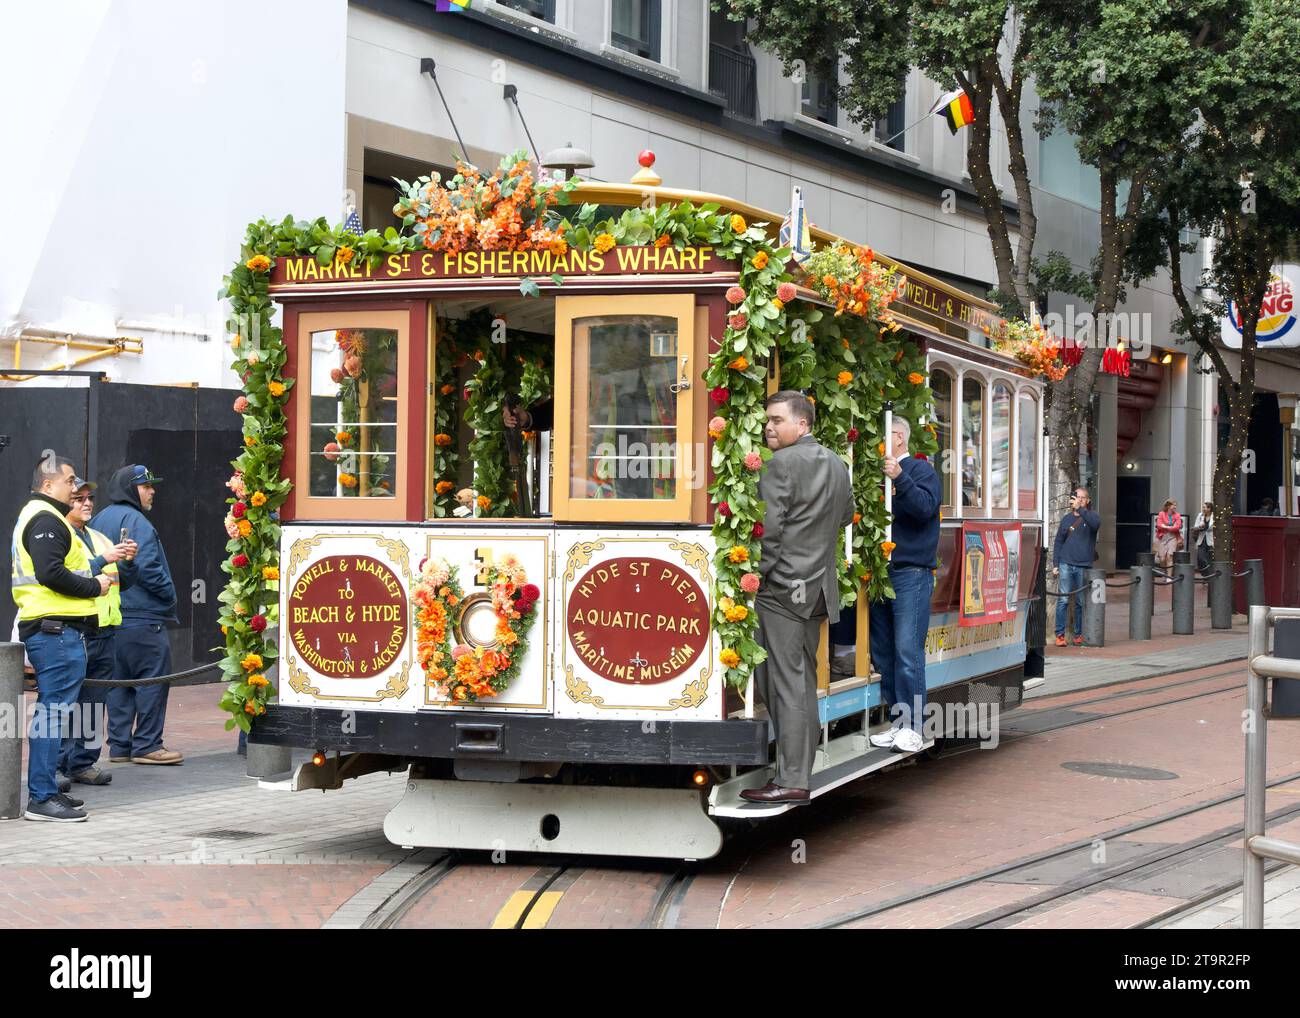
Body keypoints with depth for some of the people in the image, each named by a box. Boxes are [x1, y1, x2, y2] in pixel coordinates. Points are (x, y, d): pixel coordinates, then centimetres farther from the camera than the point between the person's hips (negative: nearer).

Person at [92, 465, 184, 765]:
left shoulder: (98, 520, 16)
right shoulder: (134, 521, -13)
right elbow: (146, 567, -21)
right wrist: (169, 594, -8)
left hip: (108, 616, 9)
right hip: (142, 617, -9)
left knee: (119, 681, 13)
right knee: (153, 679, -3)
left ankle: (119, 745, 15)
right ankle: (146, 745, -1)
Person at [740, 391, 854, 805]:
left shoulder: (780, 463, -12)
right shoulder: (837, 464, 13)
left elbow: (768, 527, -16)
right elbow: (846, 517, 25)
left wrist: (756, 574, -7)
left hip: (782, 586, -8)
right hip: (819, 587, 8)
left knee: (784, 684, -6)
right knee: (804, 682, 12)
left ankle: (790, 781, -6)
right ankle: (801, 772, 15)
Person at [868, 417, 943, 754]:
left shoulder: (920, 469, -1)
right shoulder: (878, 472, 19)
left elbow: (926, 506, -19)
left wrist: (899, 478, -30)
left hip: (911, 573, -7)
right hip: (880, 572, 7)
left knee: (908, 652, -9)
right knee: (882, 653, 8)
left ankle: (912, 727, -5)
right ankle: (897, 722, 14)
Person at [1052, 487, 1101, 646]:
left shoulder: (1091, 516, 4)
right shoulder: (1067, 518, 12)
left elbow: (1095, 524, -22)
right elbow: (1058, 542, 14)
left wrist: (1079, 509, -28)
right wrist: (1055, 564, 7)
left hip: (1084, 566, -1)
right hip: (1066, 564, 1)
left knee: (1081, 602, 5)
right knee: (1063, 600, -4)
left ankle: (1079, 635, 13)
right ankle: (1060, 634, -2)